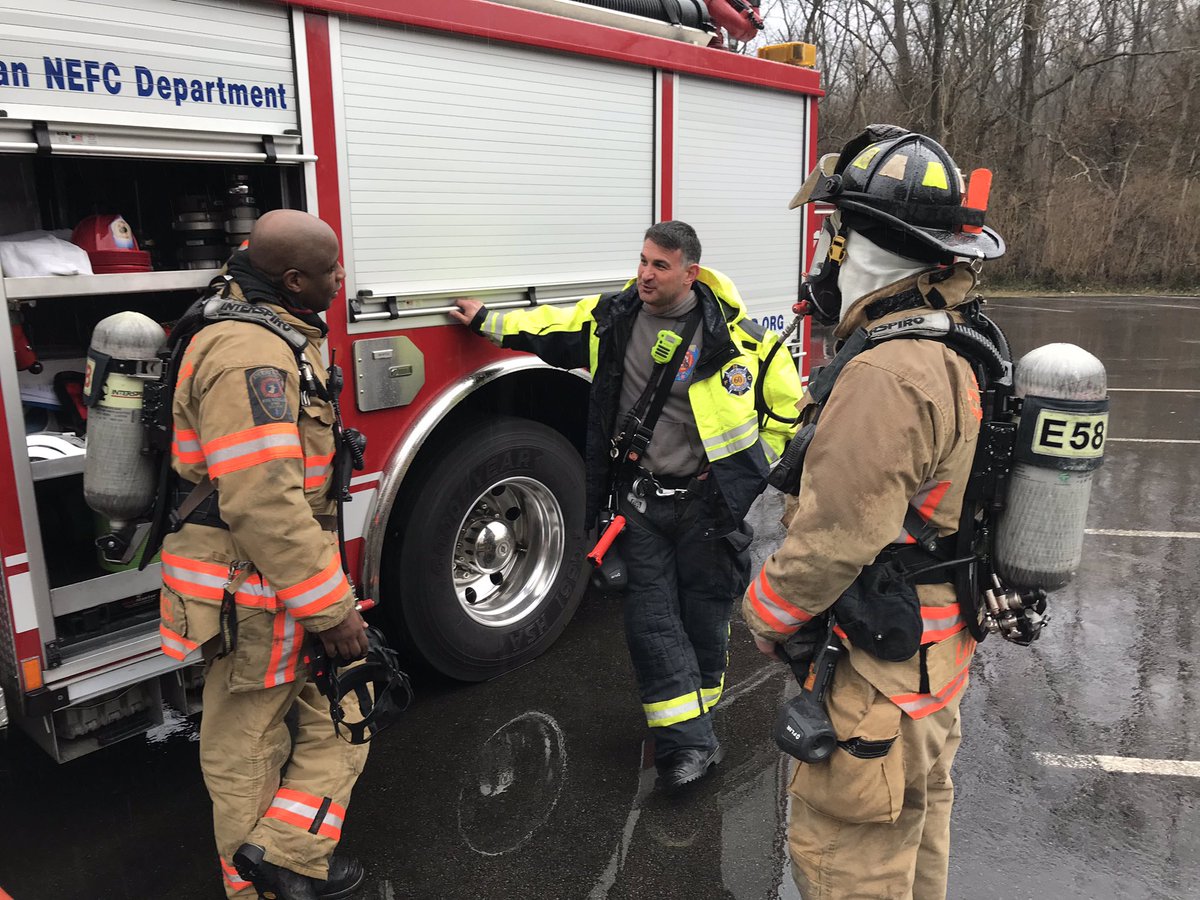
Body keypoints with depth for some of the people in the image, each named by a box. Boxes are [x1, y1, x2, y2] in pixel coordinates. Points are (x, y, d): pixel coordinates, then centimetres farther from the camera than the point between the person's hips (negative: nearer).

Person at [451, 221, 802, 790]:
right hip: (640, 500, 3)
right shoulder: (612, 317, 2)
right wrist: (486, 323, 21)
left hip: (707, 501, -2)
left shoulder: (732, 331, -9)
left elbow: (784, 399, 3)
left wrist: (758, 460, 4)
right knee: (652, 617, 0)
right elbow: (549, 329, 18)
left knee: (705, 612, 10)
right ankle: (689, 742, 9)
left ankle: (698, 715, 31)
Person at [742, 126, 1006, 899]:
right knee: (918, 827, 27)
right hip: (939, 652, 10)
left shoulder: (887, 375, -28)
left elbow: (834, 537, -27)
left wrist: (765, 617, -9)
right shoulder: (956, 353, 5)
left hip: (876, 672, -10)